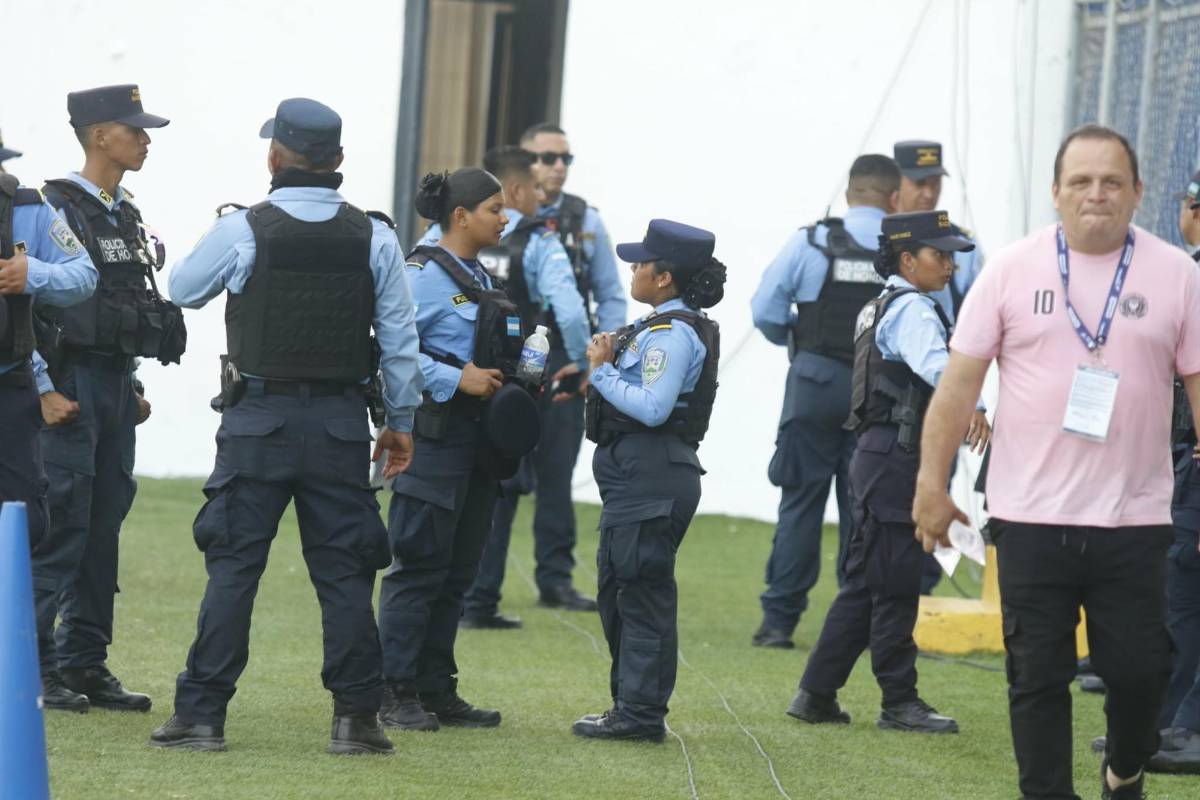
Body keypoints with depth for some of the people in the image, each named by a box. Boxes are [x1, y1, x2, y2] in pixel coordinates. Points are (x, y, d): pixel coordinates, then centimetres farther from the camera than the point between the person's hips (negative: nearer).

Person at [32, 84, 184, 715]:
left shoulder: (127, 216, 16)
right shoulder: (54, 208, -9)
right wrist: (42, 389, -19)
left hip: (116, 384, 8)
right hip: (71, 382, -8)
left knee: (104, 524, 8)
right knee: (62, 521, -10)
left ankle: (85, 664, 12)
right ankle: (36, 665, -7)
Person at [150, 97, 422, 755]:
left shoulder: (241, 230, -7)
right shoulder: (374, 238, -1)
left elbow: (183, 289, 11)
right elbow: (399, 338, 3)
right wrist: (401, 421, 13)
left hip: (258, 421, -2)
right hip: (341, 423, 2)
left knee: (232, 566, 2)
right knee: (344, 570, 6)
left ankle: (202, 713, 2)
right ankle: (356, 717, 6)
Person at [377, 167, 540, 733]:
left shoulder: (478, 279, 17)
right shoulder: (424, 274, -11)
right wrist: (457, 380, -21)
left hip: (477, 440, 9)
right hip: (434, 436, -9)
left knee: (459, 569, 11)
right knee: (419, 565, -6)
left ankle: (437, 689, 17)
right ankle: (397, 693, -1)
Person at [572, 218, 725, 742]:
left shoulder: (673, 333, -15)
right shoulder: (661, 327, 17)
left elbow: (652, 408, -23)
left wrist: (602, 371, -15)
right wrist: (611, 359, 3)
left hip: (651, 476, -11)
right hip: (633, 473, 11)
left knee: (642, 590, -7)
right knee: (617, 588, 16)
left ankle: (641, 711, -4)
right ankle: (632, 703, 23)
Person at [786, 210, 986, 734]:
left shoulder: (883, 307, 19)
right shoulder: (913, 310, -13)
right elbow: (934, 363, -33)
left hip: (876, 455, 10)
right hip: (895, 459, -10)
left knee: (865, 582, 12)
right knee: (896, 584, -4)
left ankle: (816, 695, 14)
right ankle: (899, 702, 1)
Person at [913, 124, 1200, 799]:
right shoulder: (1013, 270, 1)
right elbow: (960, 381, 3)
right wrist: (932, 485, 0)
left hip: (1133, 517, 0)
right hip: (1030, 516, 0)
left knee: (1139, 669, 1)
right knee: (1038, 678, 4)